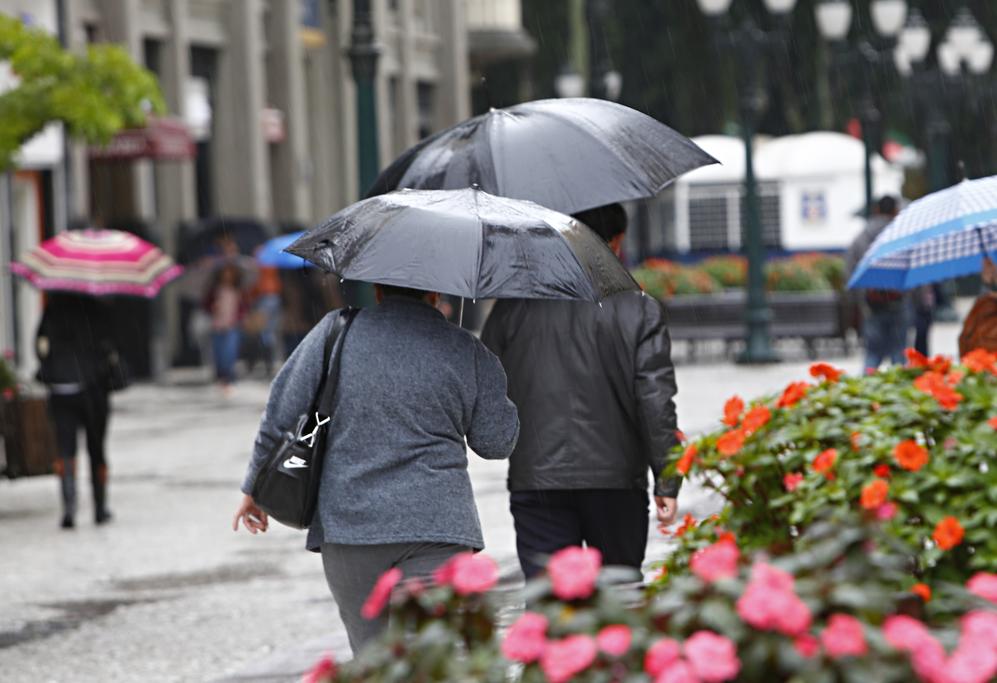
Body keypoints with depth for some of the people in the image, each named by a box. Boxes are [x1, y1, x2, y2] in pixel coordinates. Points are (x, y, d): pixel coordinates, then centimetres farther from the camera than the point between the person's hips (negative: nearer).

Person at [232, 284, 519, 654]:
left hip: (348, 523, 1)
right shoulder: (469, 352, 3)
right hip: (437, 523, -1)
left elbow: (281, 415, 3)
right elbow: (496, 441, 9)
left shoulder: (336, 332, 2)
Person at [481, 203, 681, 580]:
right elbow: (656, 402, -6)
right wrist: (667, 481, -3)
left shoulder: (513, 307, 3)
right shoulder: (640, 310, -3)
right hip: (616, 479, -1)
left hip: (535, 481, 1)